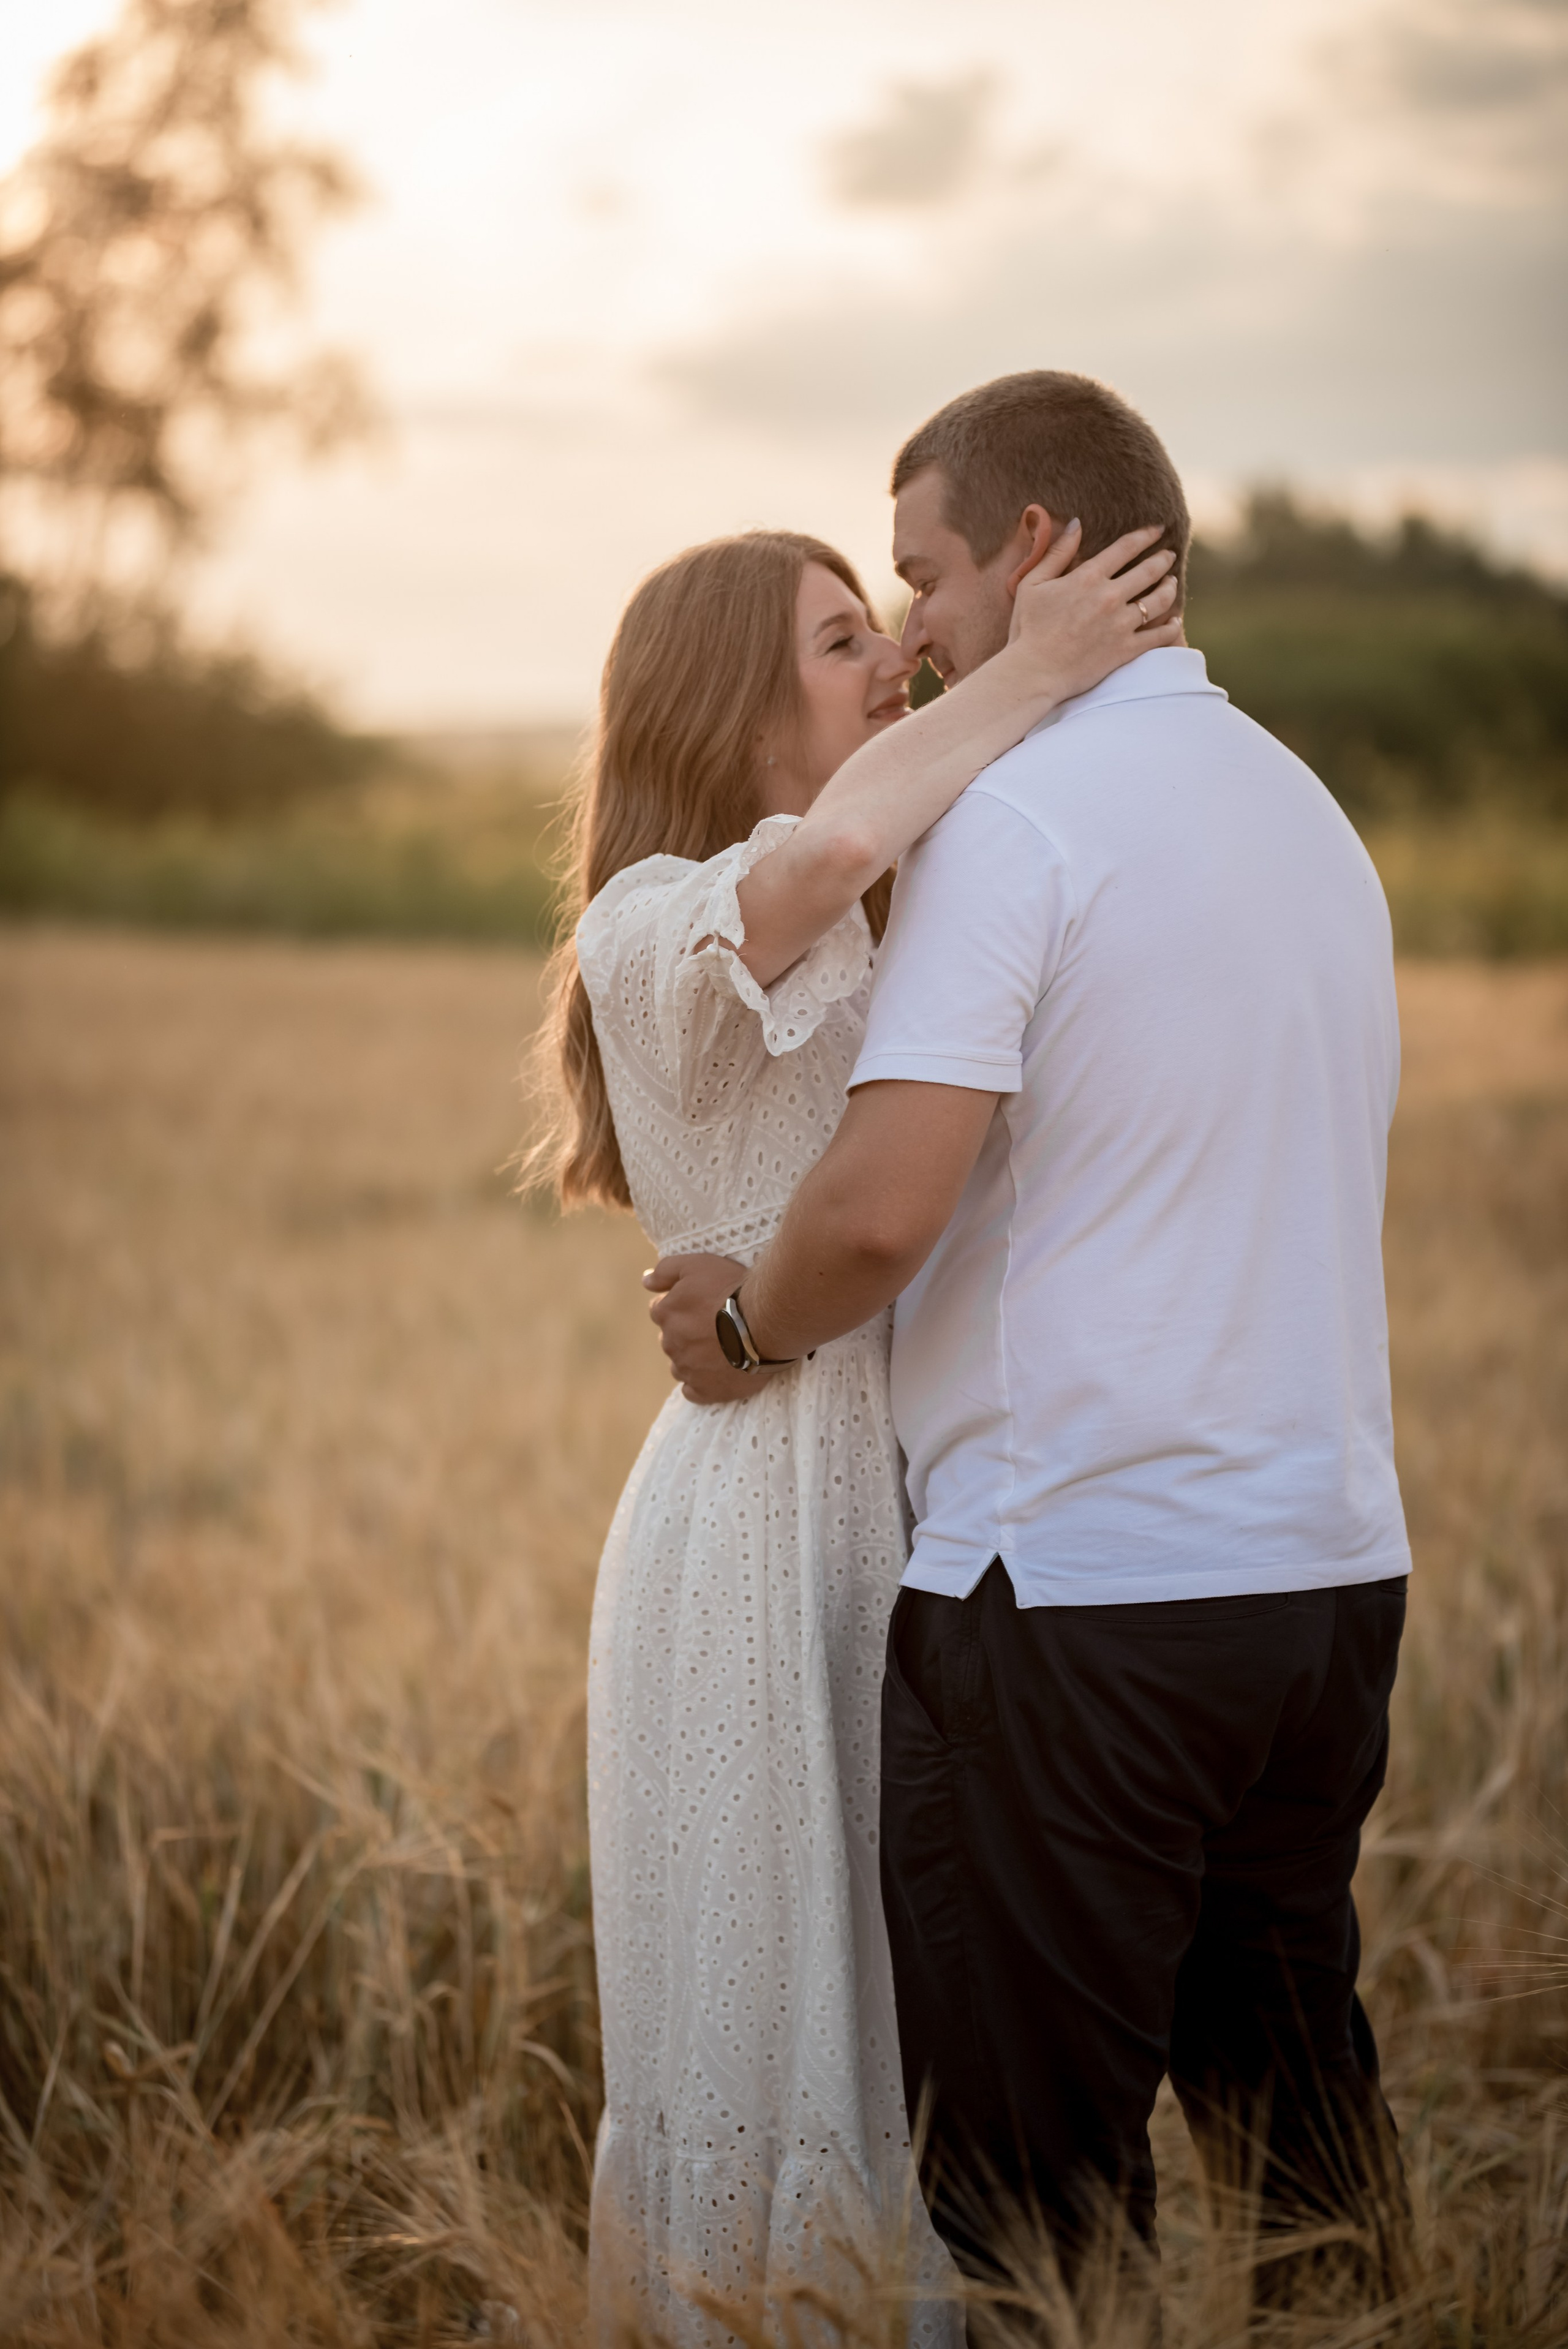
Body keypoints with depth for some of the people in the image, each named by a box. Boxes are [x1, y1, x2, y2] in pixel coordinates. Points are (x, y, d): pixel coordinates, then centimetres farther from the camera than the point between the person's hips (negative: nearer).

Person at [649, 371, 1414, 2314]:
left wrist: (751, 1322, -4)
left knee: (1032, 2170, 5)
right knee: (1294, 2097, 21)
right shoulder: (1314, 813, 13)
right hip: (1332, 1566, 8)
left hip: (1074, 1583, -8)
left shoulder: (1010, 813, -13)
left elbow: (884, 1207, -24)